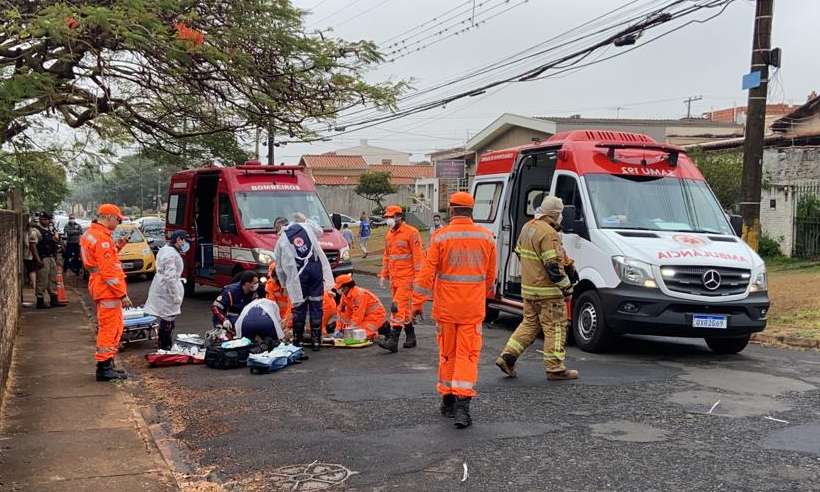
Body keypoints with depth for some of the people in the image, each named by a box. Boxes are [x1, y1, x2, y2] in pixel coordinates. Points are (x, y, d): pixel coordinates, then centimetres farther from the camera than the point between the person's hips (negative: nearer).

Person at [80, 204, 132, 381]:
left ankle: (108, 365, 25)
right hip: (108, 289, -11)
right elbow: (108, 270, -22)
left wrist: (116, 247, 9)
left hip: (99, 287, 11)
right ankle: (104, 368, 0)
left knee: (115, 327, 19)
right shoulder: (102, 237, -18)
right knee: (109, 328, -5)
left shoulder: (91, 233, 15)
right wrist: (123, 294, -20)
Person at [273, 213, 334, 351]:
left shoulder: (281, 241, 10)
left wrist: (285, 283, 23)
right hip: (316, 268, 1)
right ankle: (316, 341, 8)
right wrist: (305, 220, 40)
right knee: (316, 306, 5)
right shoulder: (307, 226, 12)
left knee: (299, 307, 9)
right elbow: (319, 231, 34)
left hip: (298, 275, -1)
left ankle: (297, 340, 18)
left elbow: (279, 267, 13)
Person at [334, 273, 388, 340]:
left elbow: (358, 316, -26)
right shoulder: (345, 296, 3)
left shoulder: (359, 294, -24)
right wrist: (338, 329, 2)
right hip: (366, 316, 10)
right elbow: (342, 313, 7)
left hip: (376, 316, -10)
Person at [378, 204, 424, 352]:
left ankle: (393, 340, -15)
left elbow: (418, 256, -12)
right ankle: (410, 337, 23)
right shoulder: (389, 235, 15)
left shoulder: (411, 232, -9)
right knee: (404, 308, 13)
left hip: (407, 277, -8)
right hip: (394, 278, 8)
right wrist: (383, 275, 17)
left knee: (399, 307, -13)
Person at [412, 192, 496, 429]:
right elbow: (491, 275, 11)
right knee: (468, 355, 2)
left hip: (446, 306, -1)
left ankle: (448, 400, 23)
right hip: (473, 307, 1)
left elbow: (427, 272, -8)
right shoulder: (486, 237, 1)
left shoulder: (441, 236, -7)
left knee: (447, 353, 13)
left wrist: (417, 302, -1)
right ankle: (462, 405, -9)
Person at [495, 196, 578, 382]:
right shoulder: (548, 233, -19)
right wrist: (566, 286, -13)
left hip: (528, 288, 9)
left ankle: (507, 357, 13)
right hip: (547, 291, -9)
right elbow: (553, 265, -22)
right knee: (555, 328, 2)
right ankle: (555, 368, 7)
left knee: (529, 324, 18)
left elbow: (519, 252, 20)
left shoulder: (527, 227, 10)